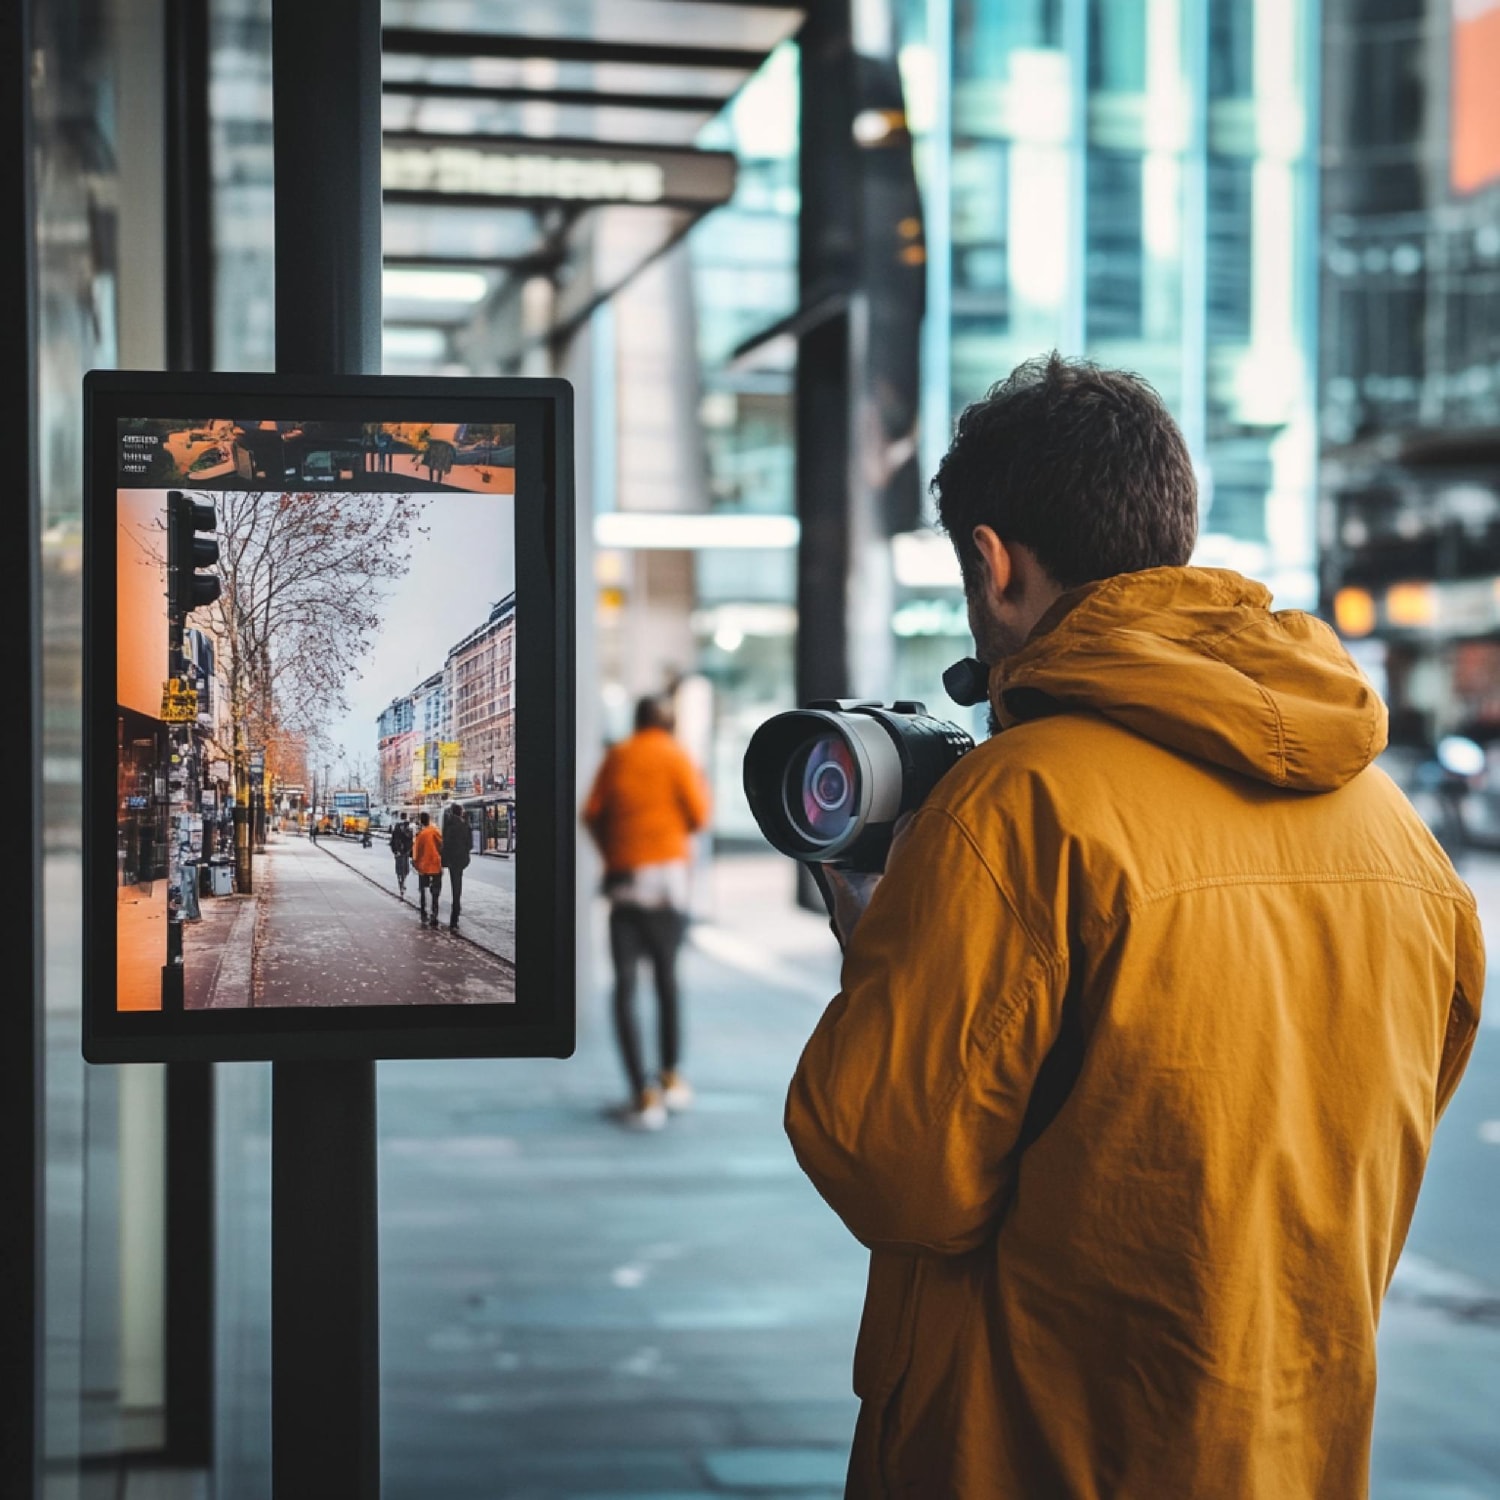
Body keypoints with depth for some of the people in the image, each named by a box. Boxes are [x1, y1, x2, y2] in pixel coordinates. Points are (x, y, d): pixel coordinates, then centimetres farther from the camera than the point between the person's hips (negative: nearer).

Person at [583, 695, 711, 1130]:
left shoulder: (617, 757, 9)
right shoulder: (674, 756, 3)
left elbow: (591, 814, 4)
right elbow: (698, 816, -3)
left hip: (623, 878, 0)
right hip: (667, 874, 0)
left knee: (625, 987, -1)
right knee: (667, 977, 17)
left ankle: (643, 1095, -11)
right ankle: (670, 1079, 22)